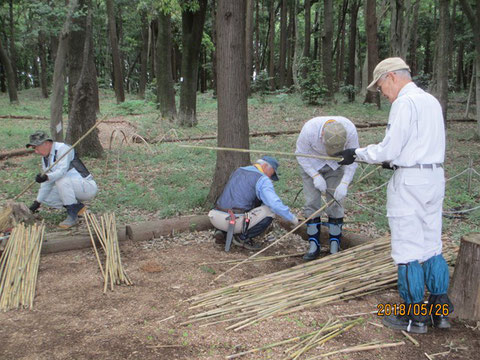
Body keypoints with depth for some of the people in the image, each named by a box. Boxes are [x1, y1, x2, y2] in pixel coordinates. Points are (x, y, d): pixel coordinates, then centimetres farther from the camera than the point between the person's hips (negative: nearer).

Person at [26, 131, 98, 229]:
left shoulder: (62, 148, -16)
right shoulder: (45, 157, 10)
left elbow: (62, 171, -31)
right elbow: (47, 183, 13)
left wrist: (46, 177, -47)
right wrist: (37, 202, 9)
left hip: (88, 187, -9)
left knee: (61, 180, -33)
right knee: (46, 198, -2)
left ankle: (72, 215, -22)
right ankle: (78, 207, 7)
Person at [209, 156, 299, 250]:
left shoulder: (237, 172, 22)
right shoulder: (263, 179, -2)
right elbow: (275, 204, -14)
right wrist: (292, 218, 2)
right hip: (235, 222, -7)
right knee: (270, 210, 4)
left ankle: (221, 232, 14)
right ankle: (243, 237, 2)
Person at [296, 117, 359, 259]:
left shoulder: (350, 130, -33)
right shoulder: (309, 129, -36)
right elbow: (300, 154, -18)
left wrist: (344, 183, -25)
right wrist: (315, 176, -25)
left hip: (335, 166, 1)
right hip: (311, 165, -1)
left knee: (336, 203, -3)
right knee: (312, 202, -5)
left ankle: (335, 245, 8)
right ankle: (314, 245, 5)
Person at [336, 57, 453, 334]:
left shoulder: (405, 102, -13)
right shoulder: (432, 101, 15)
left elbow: (389, 149, -16)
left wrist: (357, 154, -3)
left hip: (410, 181, -9)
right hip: (435, 176, 9)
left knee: (408, 249, 0)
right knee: (432, 246, 14)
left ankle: (414, 317, 10)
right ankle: (440, 311, 22)